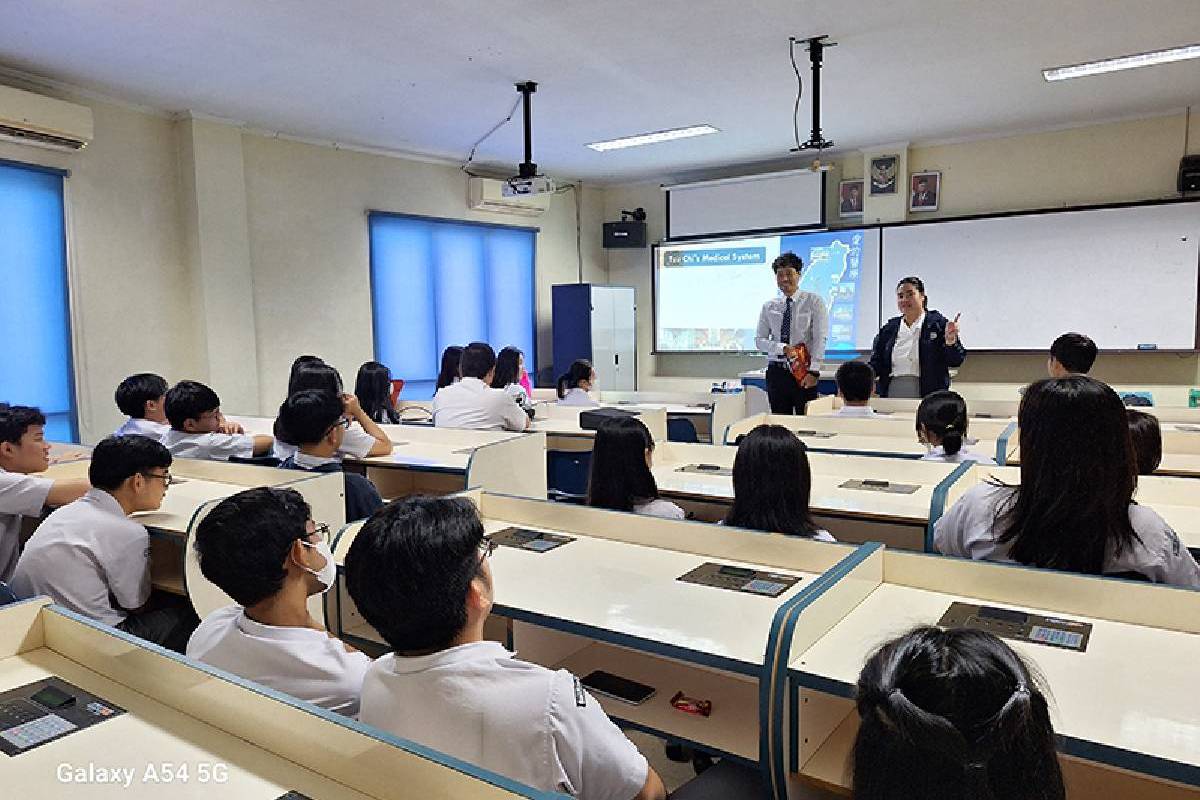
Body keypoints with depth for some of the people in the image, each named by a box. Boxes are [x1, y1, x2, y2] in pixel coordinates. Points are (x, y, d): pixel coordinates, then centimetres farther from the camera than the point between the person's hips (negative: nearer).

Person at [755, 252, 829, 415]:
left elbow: (820, 339, -8)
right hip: (776, 372, 3)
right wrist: (783, 348, -12)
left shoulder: (814, 302, 0)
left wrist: (814, 372, -17)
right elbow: (759, 340, 6)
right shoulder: (769, 306, 9)